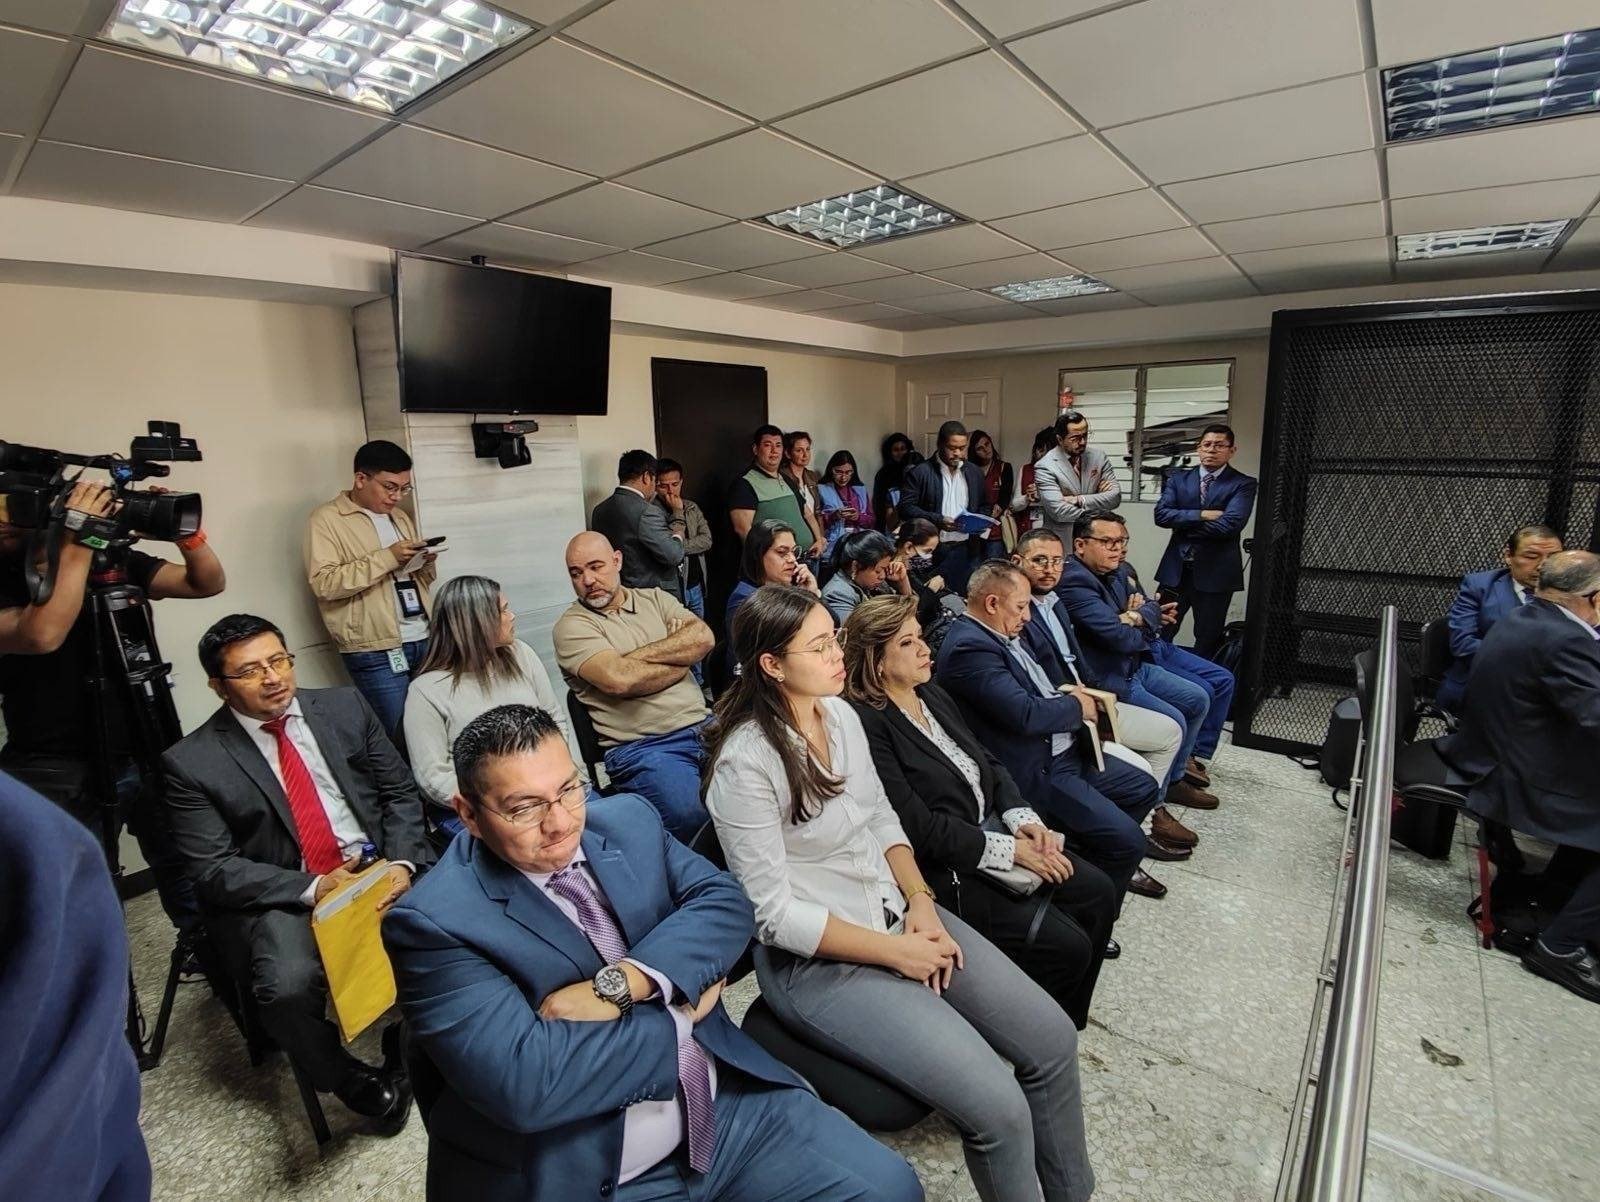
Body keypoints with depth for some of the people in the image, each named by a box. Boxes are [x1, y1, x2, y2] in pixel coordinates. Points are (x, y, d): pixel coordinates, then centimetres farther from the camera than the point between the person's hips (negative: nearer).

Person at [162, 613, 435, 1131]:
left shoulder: (345, 707, 3)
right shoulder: (191, 762, -3)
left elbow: (400, 792, 6)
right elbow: (214, 870, -5)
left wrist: (401, 863, -12)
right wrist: (312, 889, -18)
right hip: (280, 894, -1)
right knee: (287, 989, -30)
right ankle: (357, 1083, 2)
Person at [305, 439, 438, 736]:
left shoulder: (400, 517, 19)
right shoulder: (327, 518, -2)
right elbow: (324, 583, -14)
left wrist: (425, 564, 2)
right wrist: (386, 557, -18)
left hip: (424, 640, 6)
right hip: (375, 651, -6)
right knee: (397, 735, -2)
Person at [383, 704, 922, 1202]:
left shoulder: (628, 820, 0)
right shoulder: (432, 923, -15)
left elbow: (725, 902, -7)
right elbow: (523, 1084, -24)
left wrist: (619, 984, -22)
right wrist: (681, 1011, -13)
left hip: (726, 1103, 5)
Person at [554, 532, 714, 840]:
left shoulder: (654, 598, 15)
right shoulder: (571, 626, 0)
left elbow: (703, 638, -2)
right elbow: (618, 679, -17)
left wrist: (636, 656, -10)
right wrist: (679, 658, -3)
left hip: (702, 725, 5)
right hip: (641, 747, -5)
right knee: (695, 815, -30)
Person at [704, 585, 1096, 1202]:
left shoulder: (840, 713, -1)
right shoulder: (746, 763, -23)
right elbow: (776, 915, -19)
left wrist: (920, 902, -5)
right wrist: (896, 953, -15)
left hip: (898, 912, 7)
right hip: (818, 960, -7)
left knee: (1053, 1038, 4)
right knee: (999, 1108, -14)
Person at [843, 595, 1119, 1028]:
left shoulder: (933, 695, 7)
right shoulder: (867, 725, -21)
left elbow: (990, 764, 12)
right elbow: (919, 828, -23)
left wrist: (1024, 820, -5)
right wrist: (1011, 850, -17)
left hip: (993, 831, 9)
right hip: (943, 869, -9)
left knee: (1098, 893, 6)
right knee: (1066, 944, -13)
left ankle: (1068, 1023, 25)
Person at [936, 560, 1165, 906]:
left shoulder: (1001, 634, 8)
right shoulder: (969, 647, -24)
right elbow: (1026, 714, -29)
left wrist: (1071, 696, -1)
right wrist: (1076, 706, -10)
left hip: (1065, 751, 11)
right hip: (1035, 771, -11)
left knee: (1143, 787, 19)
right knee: (1129, 841, -12)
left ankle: (1100, 856, 36)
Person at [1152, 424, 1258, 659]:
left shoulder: (1243, 484, -1)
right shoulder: (1178, 478, 9)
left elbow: (1229, 524, -15)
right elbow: (1161, 514, -5)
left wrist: (1183, 525, -7)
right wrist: (1202, 515, -14)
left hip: (1215, 572, -2)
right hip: (1175, 569, 2)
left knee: (1208, 641, 7)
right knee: (1160, 634, 7)